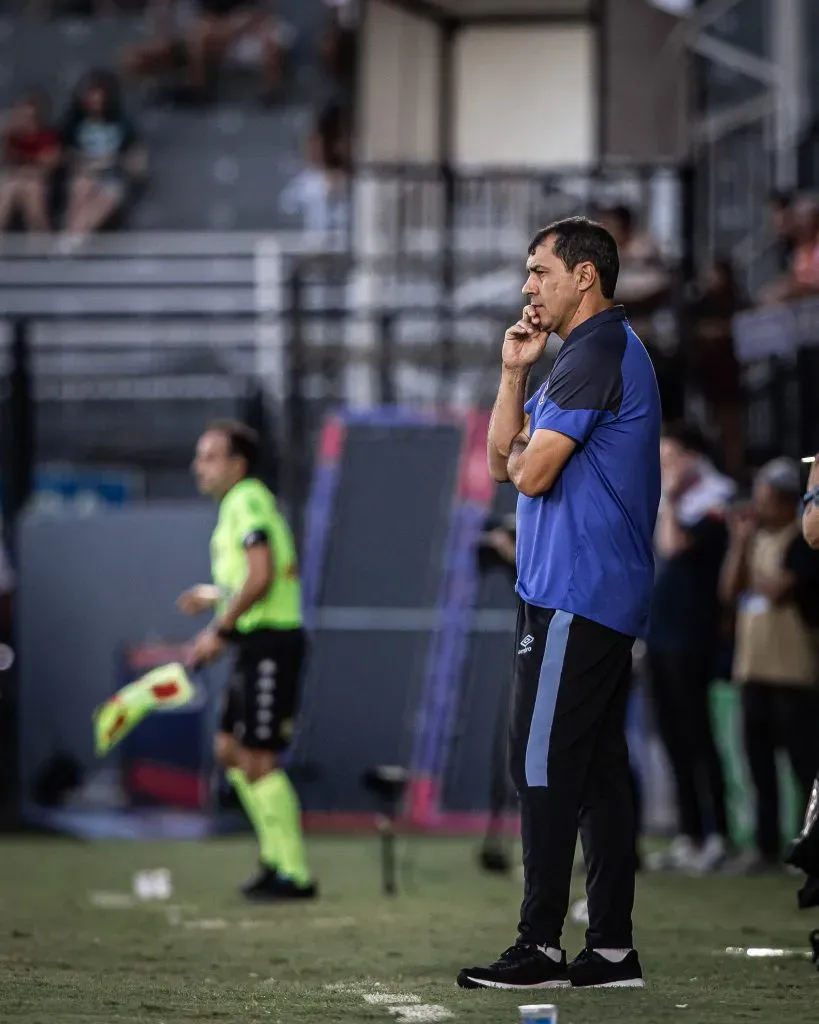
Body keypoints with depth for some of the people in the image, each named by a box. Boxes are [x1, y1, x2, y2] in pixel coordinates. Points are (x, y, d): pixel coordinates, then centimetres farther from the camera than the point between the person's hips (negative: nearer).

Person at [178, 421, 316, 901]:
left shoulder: (247, 501, -13)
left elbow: (261, 575, -23)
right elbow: (277, 576, 23)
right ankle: (278, 858, 21)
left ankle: (295, 874, -4)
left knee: (258, 761, -9)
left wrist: (220, 630, -17)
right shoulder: (243, 502, 17)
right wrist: (216, 597, 20)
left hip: (271, 642, -11)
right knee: (230, 750, 15)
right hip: (258, 647, 11)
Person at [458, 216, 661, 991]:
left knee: (541, 767, -9)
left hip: (572, 599, -11)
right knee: (599, 769, 9)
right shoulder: (603, 350, 21)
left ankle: (540, 947, -10)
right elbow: (502, 457, 20)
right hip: (608, 598, 11)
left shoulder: (595, 354, -13)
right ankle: (611, 949, 10)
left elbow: (529, 471, -19)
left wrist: (519, 451, 3)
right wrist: (515, 374, 8)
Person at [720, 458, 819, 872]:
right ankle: (767, 846, 16)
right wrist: (739, 544, 2)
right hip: (754, 667, 8)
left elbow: (776, 589, -19)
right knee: (759, 760, 10)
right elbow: (729, 592, 10)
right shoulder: (755, 538, 14)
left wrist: (749, 567, -2)